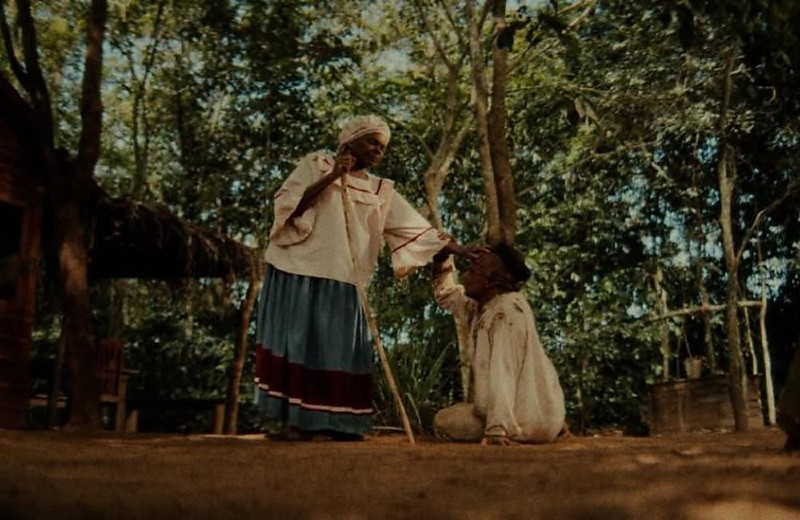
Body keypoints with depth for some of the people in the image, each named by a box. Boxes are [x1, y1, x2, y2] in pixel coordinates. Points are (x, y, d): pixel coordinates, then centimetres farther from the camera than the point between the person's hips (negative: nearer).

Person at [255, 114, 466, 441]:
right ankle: (294, 420, -1)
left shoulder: (382, 191, 12)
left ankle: (334, 421, 7)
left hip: (343, 281, 4)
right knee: (296, 340, -4)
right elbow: (287, 205, -8)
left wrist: (464, 251, -2)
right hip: (299, 271, -4)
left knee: (340, 349, 2)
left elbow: (419, 229, 7)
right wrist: (330, 177, -14)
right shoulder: (317, 165, 4)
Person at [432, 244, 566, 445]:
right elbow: (447, 295, 23)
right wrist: (440, 263, 6)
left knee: (443, 422, -8)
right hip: (520, 406, 9)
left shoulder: (508, 309, -20)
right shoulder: (482, 307, 8)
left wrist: (497, 429, -31)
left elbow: (502, 372, -27)